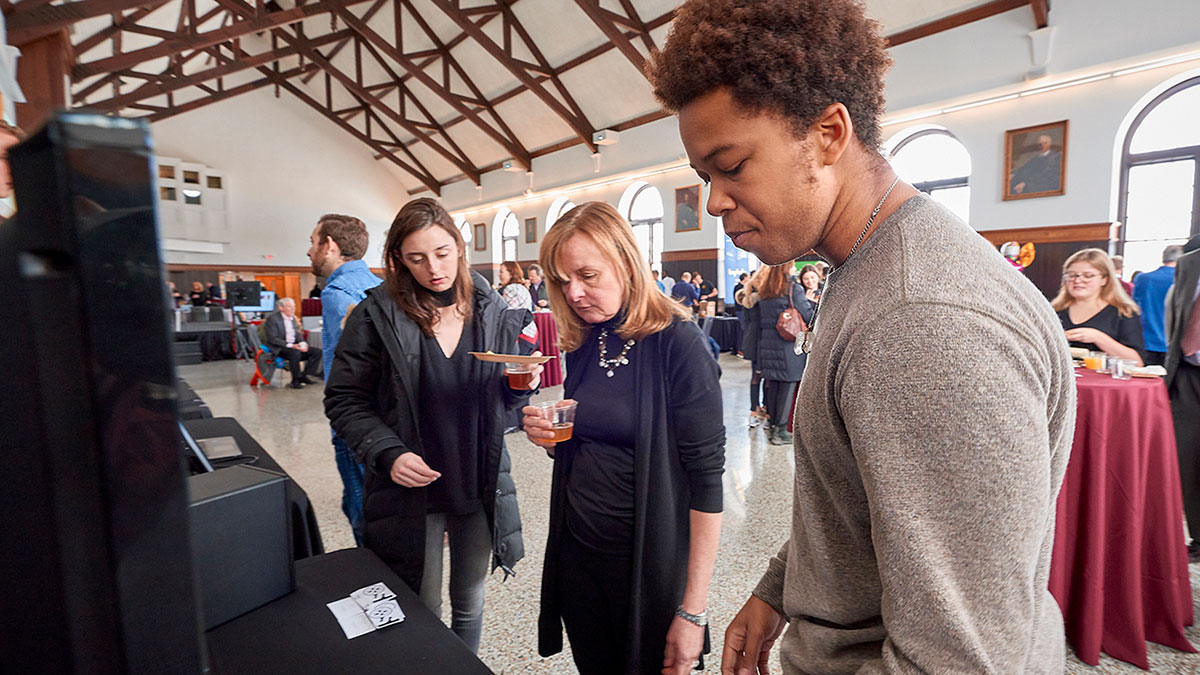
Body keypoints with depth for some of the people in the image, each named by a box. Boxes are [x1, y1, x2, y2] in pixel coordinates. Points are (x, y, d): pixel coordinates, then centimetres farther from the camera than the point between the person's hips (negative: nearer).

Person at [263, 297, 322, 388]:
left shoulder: (292, 318, 14)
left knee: (316, 352, -10)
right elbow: (272, 339, -16)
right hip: (278, 348, -7)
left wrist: (302, 343, -7)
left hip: (294, 346, 8)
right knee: (295, 352, -37)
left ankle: (304, 376, -6)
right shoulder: (272, 318, -9)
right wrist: (290, 345, -25)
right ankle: (296, 380, -23)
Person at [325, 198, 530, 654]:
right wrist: (388, 453, -19)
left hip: (480, 487, 2)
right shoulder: (377, 315, -10)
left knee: (470, 603, 21)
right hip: (411, 488, -2)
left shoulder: (493, 312, -3)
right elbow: (344, 400, -5)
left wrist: (522, 385, -17)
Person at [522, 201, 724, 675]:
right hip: (575, 549, 5)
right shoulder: (582, 343, 1)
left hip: (647, 562, -5)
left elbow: (706, 478, -17)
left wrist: (693, 608, -16)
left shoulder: (676, 342, -17)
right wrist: (548, 437, -9)